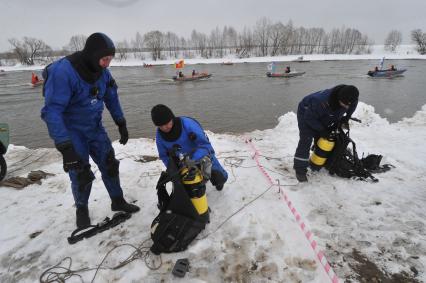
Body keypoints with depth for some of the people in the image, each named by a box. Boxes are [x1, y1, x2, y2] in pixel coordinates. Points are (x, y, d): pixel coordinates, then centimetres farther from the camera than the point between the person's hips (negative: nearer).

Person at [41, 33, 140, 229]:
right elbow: (52, 111, -31)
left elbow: (112, 98, 7)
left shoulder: (102, 72, -8)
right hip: (71, 130, -5)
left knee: (109, 164, 6)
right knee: (80, 173, -2)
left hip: (94, 126, 6)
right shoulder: (63, 71, -28)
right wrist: (65, 148, -35)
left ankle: (118, 201, 25)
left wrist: (121, 124, 8)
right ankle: (81, 209, 25)